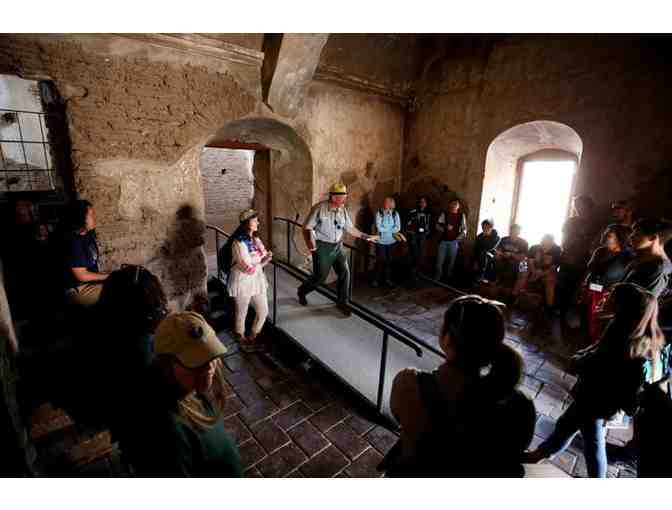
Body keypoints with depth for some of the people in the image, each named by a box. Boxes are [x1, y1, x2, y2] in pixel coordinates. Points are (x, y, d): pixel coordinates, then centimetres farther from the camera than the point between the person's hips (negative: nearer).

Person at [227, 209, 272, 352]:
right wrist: (262, 261, -8)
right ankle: (242, 340, 38)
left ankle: (252, 338, 36)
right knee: (242, 314, 14)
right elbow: (249, 268, -24)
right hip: (243, 282, -7)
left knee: (263, 312, 13)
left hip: (257, 280, 7)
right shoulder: (239, 243, -23)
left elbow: (264, 257, 6)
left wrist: (266, 257, -18)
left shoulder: (255, 238, 4)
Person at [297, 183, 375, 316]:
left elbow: (350, 228, 13)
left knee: (345, 273, 0)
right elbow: (307, 228, -13)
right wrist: (309, 242, -29)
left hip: (338, 247, 5)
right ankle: (301, 292, 31)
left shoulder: (343, 211, 1)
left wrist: (365, 236, 14)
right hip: (322, 247, -5)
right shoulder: (319, 209, -15)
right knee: (320, 276, 1)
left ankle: (342, 302, 19)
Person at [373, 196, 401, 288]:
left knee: (389, 260, 12)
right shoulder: (379, 213, -9)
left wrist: (384, 229, -15)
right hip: (381, 241, -2)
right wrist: (391, 230, -8)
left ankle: (388, 279, 26)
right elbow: (379, 228, -16)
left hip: (391, 241, 3)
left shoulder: (395, 213, -1)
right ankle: (377, 279, 16)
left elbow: (398, 228, -9)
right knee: (380, 260, 3)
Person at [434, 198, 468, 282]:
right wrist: (445, 228, -17)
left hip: (454, 242, 1)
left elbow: (464, 229, 6)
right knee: (440, 260, 0)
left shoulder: (462, 215, 2)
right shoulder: (444, 214, -1)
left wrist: (458, 239, -7)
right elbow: (437, 226, 0)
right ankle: (437, 278, 14)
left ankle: (449, 277, 23)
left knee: (451, 261, 9)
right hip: (443, 241, -1)